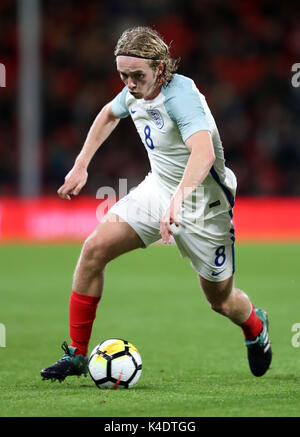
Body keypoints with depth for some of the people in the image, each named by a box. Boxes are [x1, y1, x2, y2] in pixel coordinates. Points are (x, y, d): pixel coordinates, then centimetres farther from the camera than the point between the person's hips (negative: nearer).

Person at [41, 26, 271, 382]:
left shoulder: (181, 96, -30)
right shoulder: (135, 92, -6)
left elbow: (204, 153, -48)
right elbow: (109, 114, 20)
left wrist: (178, 200, -62)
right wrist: (80, 166, 15)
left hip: (203, 205, -6)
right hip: (157, 189, 6)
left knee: (220, 299, 8)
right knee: (95, 248, -13)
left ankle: (256, 329, 47)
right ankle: (76, 355, -5)